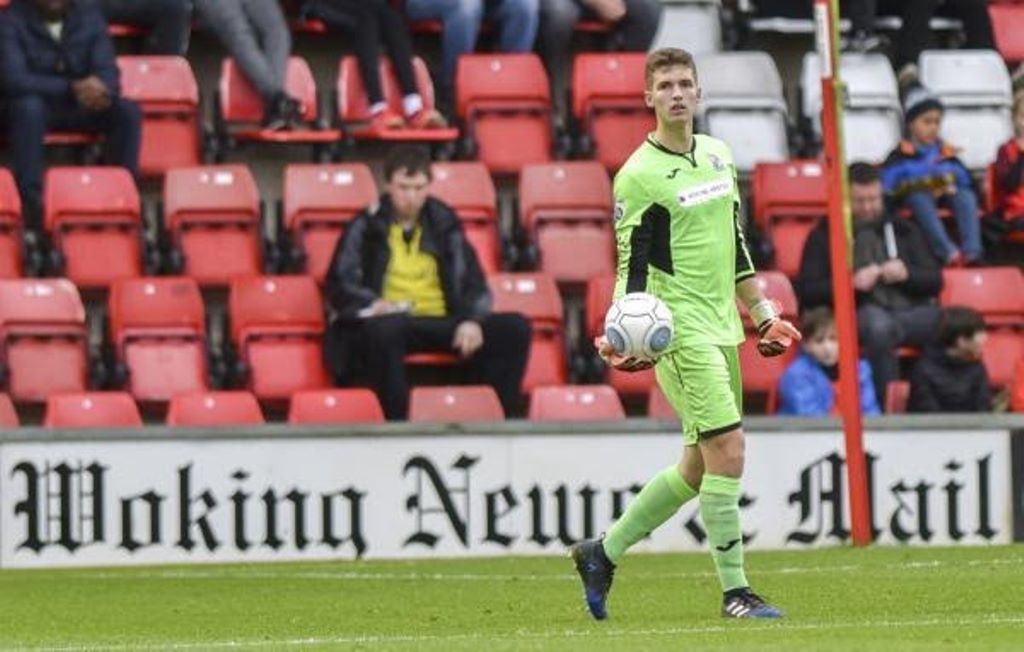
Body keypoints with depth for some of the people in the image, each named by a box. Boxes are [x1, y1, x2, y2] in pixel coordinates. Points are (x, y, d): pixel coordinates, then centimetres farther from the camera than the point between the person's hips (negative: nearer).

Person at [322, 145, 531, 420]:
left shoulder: (444, 224, 16)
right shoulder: (367, 227, 8)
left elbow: (472, 283, 12)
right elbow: (339, 286, 1)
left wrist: (473, 320, -10)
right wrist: (373, 304, -21)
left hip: (442, 325, 4)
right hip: (389, 321, -4)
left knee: (515, 328, -17)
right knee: (384, 330, -41)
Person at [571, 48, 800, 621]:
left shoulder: (718, 155, 13)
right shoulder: (639, 175, -9)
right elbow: (632, 266, -11)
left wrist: (764, 314, 23)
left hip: (722, 327, 8)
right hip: (680, 331, -8)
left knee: (699, 466, 10)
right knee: (728, 451, -15)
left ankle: (603, 553, 23)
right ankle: (735, 591, -8)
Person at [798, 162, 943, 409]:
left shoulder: (903, 229, 23)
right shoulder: (824, 236, 15)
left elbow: (934, 281, 18)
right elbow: (806, 292, 5)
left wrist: (907, 274, -4)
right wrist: (852, 283, -10)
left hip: (913, 314, 3)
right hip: (860, 313, -3)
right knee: (878, 324, -40)